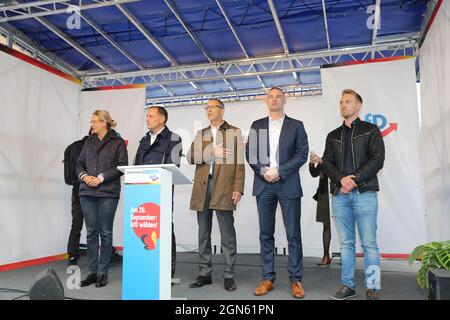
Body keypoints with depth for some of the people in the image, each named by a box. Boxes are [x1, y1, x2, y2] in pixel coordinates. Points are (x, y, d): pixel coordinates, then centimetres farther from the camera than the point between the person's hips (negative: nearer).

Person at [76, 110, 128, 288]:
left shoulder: (117, 143, 1)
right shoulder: (89, 142, 16)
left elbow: (122, 166, -7)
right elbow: (80, 163, 16)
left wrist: (101, 177, -13)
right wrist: (84, 176, -5)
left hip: (108, 193, -4)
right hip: (87, 192, 5)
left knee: (105, 232, 3)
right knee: (91, 232, 7)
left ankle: (103, 272, 12)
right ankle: (92, 272, 15)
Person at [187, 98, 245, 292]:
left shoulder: (234, 132, 9)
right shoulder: (200, 134, 20)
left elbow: (239, 162, 1)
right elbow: (190, 157, 5)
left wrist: (238, 188, -9)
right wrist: (211, 152, -9)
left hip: (224, 187, -4)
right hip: (202, 187, 4)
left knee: (227, 234, -2)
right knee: (203, 233, 8)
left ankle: (229, 276, 7)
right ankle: (204, 274, 18)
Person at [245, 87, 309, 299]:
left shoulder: (296, 125, 7)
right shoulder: (257, 125, 13)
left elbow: (302, 154, -2)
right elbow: (249, 153, 7)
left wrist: (279, 172, -12)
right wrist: (263, 171, -9)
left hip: (288, 185, -2)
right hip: (263, 185, 2)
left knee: (293, 235, 0)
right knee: (266, 234, 6)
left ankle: (296, 280, 9)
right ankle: (268, 279, 15)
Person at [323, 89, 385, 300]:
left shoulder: (371, 130, 9)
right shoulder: (333, 136, 19)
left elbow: (377, 159, -2)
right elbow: (327, 163, 9)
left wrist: (355, 179, -12)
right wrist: (341, 179, -10)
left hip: (364, 193, -3)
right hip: (339, 195, 3)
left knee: (369, 243, -3)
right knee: (345, 243, 6)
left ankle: (372, 288, 5)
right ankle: (347, 285, 13)